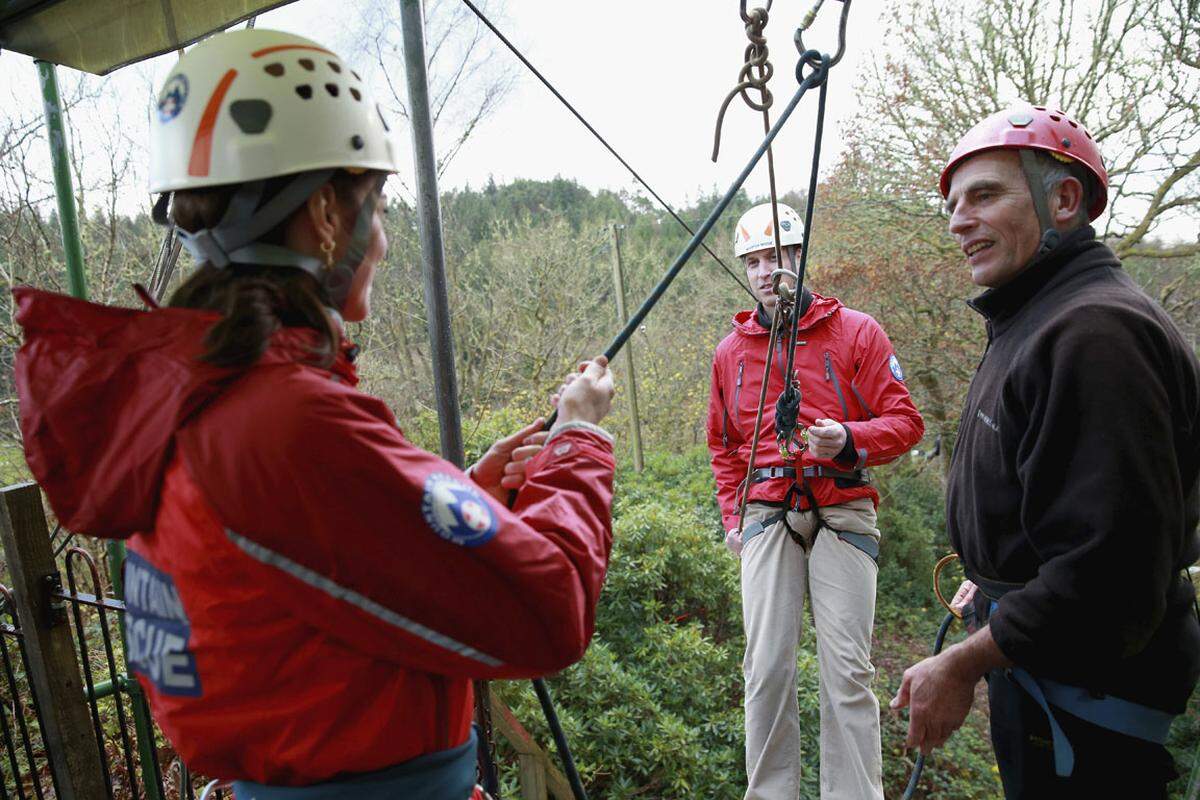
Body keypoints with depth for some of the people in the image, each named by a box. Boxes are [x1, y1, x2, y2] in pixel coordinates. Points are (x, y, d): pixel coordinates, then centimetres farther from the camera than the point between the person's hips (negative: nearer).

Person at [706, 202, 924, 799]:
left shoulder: (856, 332, 2)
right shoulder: (731, 352, 13)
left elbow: (904, 422, 1)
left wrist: (847, 438, -19)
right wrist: (732, 516, 13)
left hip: (842, 513, -2)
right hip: (768, 518, 3)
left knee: (847, 669, -1)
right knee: (767, 667, 3)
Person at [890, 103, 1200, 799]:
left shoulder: (1097, 331, -23)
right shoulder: (1035, 321, 11)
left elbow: (1109, 572, -29)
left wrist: (964, 664, -22)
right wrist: (994, 583, 16)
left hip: (1087, 705, -9)